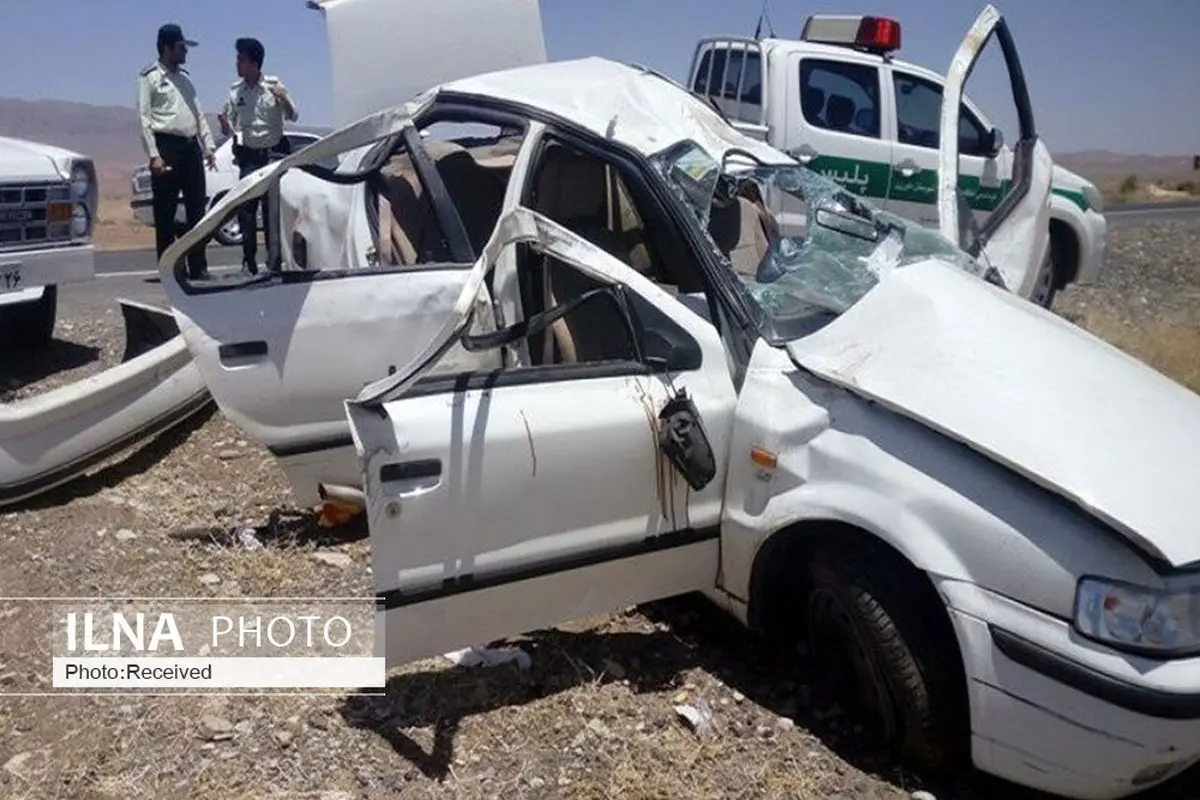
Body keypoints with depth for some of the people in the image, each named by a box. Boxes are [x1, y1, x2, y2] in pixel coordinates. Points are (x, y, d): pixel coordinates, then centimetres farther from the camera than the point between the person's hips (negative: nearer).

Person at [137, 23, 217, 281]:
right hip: (167, 146, -7)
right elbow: (144, 118, -7)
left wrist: (208, 146, 8)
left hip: (191, 148, 7)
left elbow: (198, 113, 20)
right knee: (165, 215, -2)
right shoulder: (150, 77, 0)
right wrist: (154, 155, -15)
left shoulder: (184, 78, 20)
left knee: (197, 211, 6)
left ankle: (198, 268, 11)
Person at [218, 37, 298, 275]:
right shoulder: (235, 90, 4)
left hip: (274, 154, -2)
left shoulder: (274, 85, -2)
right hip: (248, 156, 2)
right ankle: (249, 261, 6)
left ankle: (275, 259, 8)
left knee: (273, 209, 0)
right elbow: (229, 129, 8)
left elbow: (294, 117, -1)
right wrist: (224, 123, -15)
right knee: (246, 210, -1)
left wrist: (284, 99, -19)